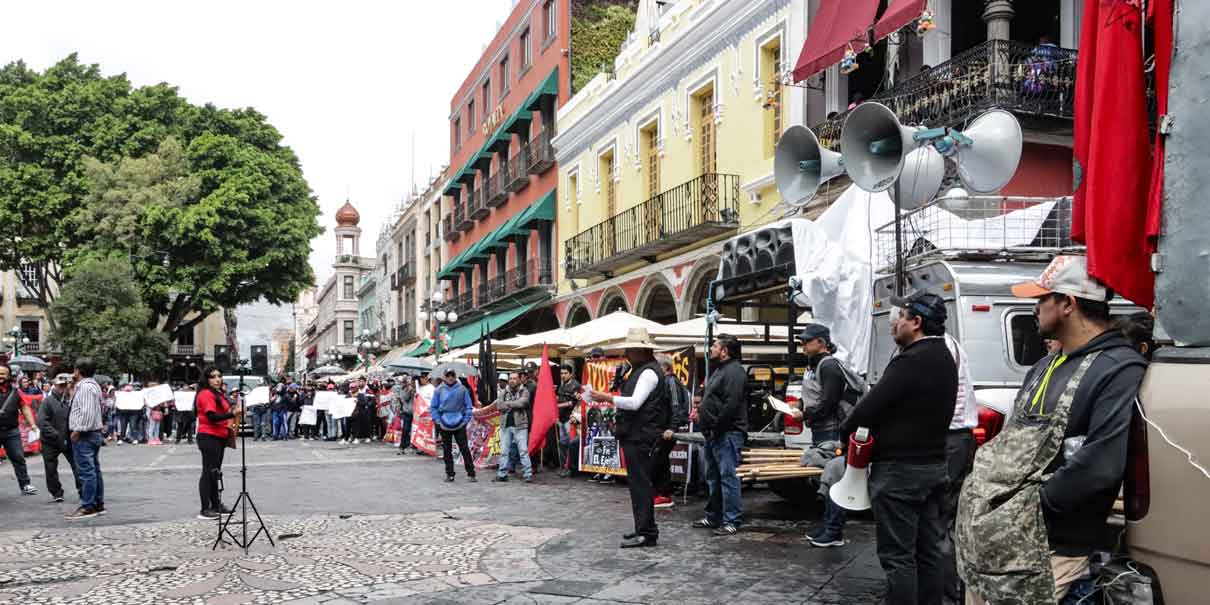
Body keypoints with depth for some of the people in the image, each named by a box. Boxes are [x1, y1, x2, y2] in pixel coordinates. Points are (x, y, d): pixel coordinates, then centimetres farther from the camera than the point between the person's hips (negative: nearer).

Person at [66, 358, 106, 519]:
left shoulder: (85, 386, -16)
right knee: (94, 470, 12)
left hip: (84, 435, -11)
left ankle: (88, 507, -7)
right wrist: (74, 384, 18)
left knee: (86, 471, -9)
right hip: (94, 433, 11)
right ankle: (99, 504, 16)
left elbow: (87, 412, -24)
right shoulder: (92, 385, 17)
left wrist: (77, 430, -20)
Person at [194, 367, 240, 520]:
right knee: (208, 472, -8)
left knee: (215, 472, 15)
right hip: (209, 437, -10)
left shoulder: (218, 394, 16)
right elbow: (212, 416, -23)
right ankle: (205, 510, -6)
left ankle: (216, 505, 23)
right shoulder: (206, 394, -13)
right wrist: (232, 414, -32)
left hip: (219, 437, 10)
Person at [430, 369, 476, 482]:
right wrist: (437, 420, -2)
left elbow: (469, 406, 4)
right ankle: (449, 473, 17)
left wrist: (466, 420, -4)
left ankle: (471, 473, 2)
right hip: (444, 425, 1)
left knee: (464, 448, -2)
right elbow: (434, 407, 6)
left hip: (459, 425, -1)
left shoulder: (462, 389, 0)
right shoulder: (439, 390, 1)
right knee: (447, 450, 8)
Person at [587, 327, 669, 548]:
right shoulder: (640, 371, 18)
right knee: (638, 483, 15)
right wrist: (619, 420, 20)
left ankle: (646, 533, -6)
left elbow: (635, 402, -24)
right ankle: (644, 528, 23)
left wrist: (607, 398, -22)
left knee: (640, 483, -9)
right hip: (634, 436, 11)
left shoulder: (649, 372, -14)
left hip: (641, 437, -11)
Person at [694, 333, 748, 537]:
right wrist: (701, 411, 11)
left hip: (727, 434, -11)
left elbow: (731, 404, -23)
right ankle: (713, 516, 27)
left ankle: (732, 521, -3)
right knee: (713, 477, 17)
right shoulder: (719, 370, 19)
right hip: (714, 435, 11)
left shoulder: (734, 371, -15)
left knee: (728, 477, -8)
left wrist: (716, 428, -19)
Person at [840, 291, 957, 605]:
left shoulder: (911, 360, -21)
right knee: (927, 552, 15)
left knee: (897, 556, -4)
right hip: (934, 464, 10)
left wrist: (845, 429, -2)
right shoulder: (944, 358, 11)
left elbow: (871, 403, -20)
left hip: (900, 469, -10)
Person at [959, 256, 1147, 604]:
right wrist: (985, 501, 5)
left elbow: (1101, 467, -27)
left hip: (1043, 553, -8)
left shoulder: (1120, 371, -16)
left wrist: (1035, 506, -17)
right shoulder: (1045, 366, 15)